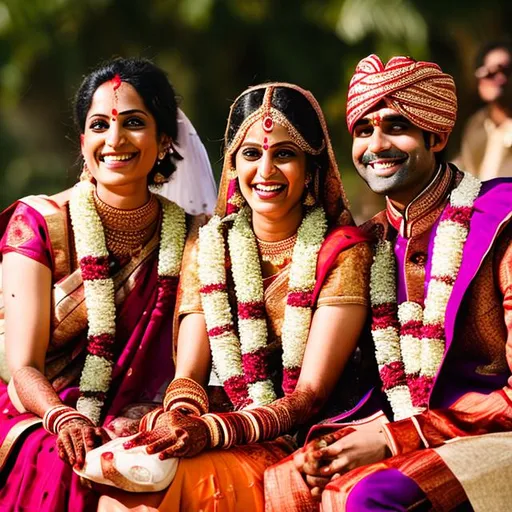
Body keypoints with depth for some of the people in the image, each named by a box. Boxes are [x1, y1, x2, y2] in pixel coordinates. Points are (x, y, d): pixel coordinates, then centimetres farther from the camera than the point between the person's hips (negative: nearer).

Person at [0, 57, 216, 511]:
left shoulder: (189, 235, 6)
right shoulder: (38, 223, -1)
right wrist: (63, 418, -27)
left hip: (139, 430, 2)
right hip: (38, 421, -1)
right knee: (60, 466, -33)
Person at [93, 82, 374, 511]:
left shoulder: (342, 251, -4)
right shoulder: (207, 247, 9)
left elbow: (310, 395, -10)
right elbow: (189, 373, 4)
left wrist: (211, 431, -25)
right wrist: (176, 417, -21)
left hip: (298, 443, -3)